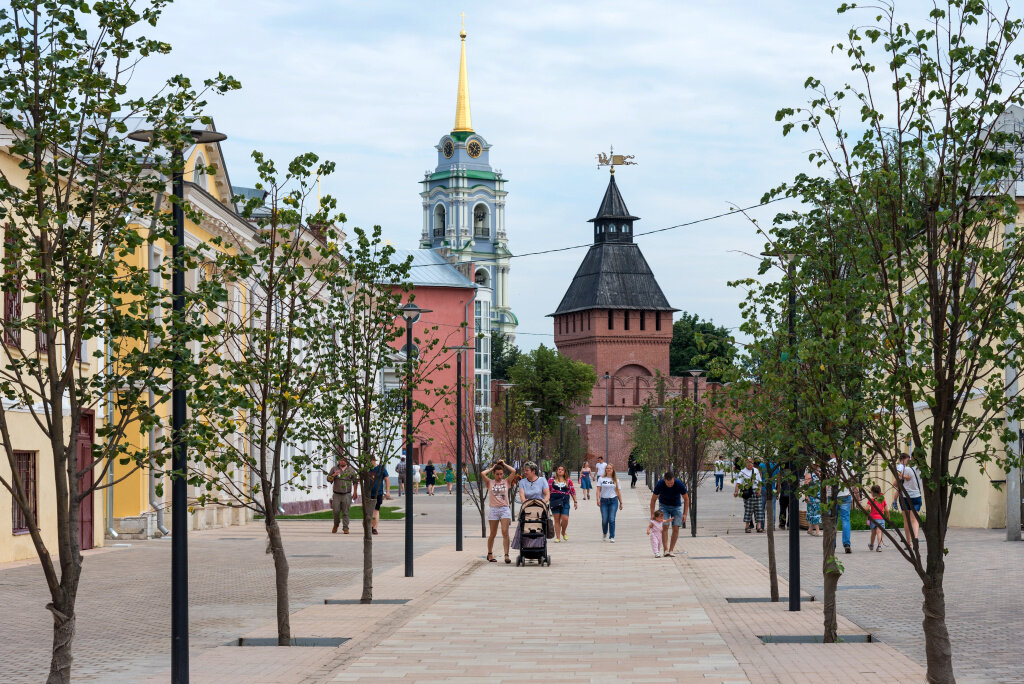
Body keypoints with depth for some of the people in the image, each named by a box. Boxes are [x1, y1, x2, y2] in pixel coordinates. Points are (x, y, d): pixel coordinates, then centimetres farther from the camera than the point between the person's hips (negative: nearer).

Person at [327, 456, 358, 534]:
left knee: (345, 512, -4)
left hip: (347, 495, -1)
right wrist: (334, 475, -13)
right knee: (336, 511, -2)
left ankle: (345, 528, -2)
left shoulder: (351, 470, 7)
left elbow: (355, 481, 12)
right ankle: (336, 525, 22)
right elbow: (328, 479, 6)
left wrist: (355, 492, 6)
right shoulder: (334, 469, 7)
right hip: (336, 494, 1)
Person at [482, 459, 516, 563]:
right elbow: (482, 474, -10)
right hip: (493, 509, 0)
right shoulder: (490, 483, 5)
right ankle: (490, 554, 22)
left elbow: (513, 472, -4)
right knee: (493, 534, 7)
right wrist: (492, 468, 5)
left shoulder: (506, 482, 8)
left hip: (504, 509, 0)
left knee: (505, 532, -12)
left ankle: (506, 555, -14)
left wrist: (504, 464, 7)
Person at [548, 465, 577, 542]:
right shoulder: (552, 480, 7)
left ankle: (563, 532, 18)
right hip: (554, 501, 0)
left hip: (565, 501, 0)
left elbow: (572, 491, 13)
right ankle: (558, 537, 9)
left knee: (565, 519, -11)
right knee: (557, 519, 2)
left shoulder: (568, 480, 9)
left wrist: (575, 501, 10)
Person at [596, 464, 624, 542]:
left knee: (612, 519, -8)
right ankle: (604, 534, 27)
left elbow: (618, 491, 11)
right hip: (604, 500, 0)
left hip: (613, 501, 0)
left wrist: (621, 502, 10)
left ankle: (612, 537, -5)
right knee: (604, 520, 1)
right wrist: (598, 499, -13)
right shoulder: (601, 479, 6)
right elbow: (598, 490, 1)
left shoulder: (616, 480, 9)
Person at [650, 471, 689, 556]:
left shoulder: (679, 484, -25)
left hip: (676, 506, 0)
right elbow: (653, 499, -10)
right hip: (664, 506, 0)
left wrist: (685, 514, -13)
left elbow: (686, 499, -11)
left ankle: (671, 550, 0)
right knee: (665, 526, -15)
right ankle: (666, 549, -14)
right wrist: (652, 514, -12)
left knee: (676, 528, -9)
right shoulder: (660, 484, -25)